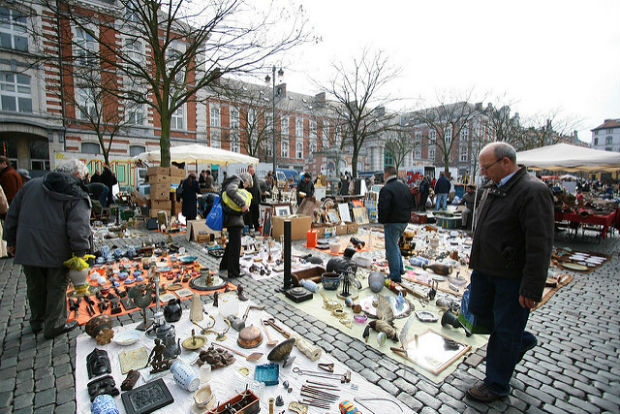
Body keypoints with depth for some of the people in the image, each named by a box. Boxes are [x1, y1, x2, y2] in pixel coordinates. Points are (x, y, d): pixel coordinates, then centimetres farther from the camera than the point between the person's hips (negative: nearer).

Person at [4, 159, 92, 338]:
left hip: (27, 248, 6)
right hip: (56, 252, -6)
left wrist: (11, 241, 22)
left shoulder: (32, 184, 10)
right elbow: (78, 227, -21)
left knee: (35, 286, 21)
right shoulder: (77, 195, -11)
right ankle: (55, 325, 20)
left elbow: (13, 214, 15)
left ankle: (37, 322, 38)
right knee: (57, 287, 10)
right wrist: (80, 253, -17)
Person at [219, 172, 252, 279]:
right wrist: (243, 203, -25)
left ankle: (224, 268, 30)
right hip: (233, 218, -10)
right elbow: (230, 191, -28)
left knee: (232, 243, 19)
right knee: (235, 244, -3)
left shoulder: (237, 183, 25)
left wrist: (245, 207, 6)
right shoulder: (236, 180, -6)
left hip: (233, 217, 10)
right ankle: (233, 272, 5)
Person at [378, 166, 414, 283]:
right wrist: (406, 215, 17)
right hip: (404, 221, 9)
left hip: (392, 222, -8)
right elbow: (411, 204, 14)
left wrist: (382, 221, -9)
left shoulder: (386, 189, -19)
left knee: (391, 248, 3)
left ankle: (395, 275, 10)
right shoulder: (405, 186, 9)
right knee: (394, 244, 25)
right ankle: (400, 268, 32)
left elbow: (383, 208, -24)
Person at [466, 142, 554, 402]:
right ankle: (523, 341, 46)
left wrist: (532, 288, -22)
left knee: (505, 331, 7)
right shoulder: (492, 188, 8)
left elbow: (540, 244, -22)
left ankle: (496, 385, 26)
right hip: (485, 269, 9)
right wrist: (476, 259, 21)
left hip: (513, 276, -8)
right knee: (478, 311, 22)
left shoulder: (533, 191, -19)